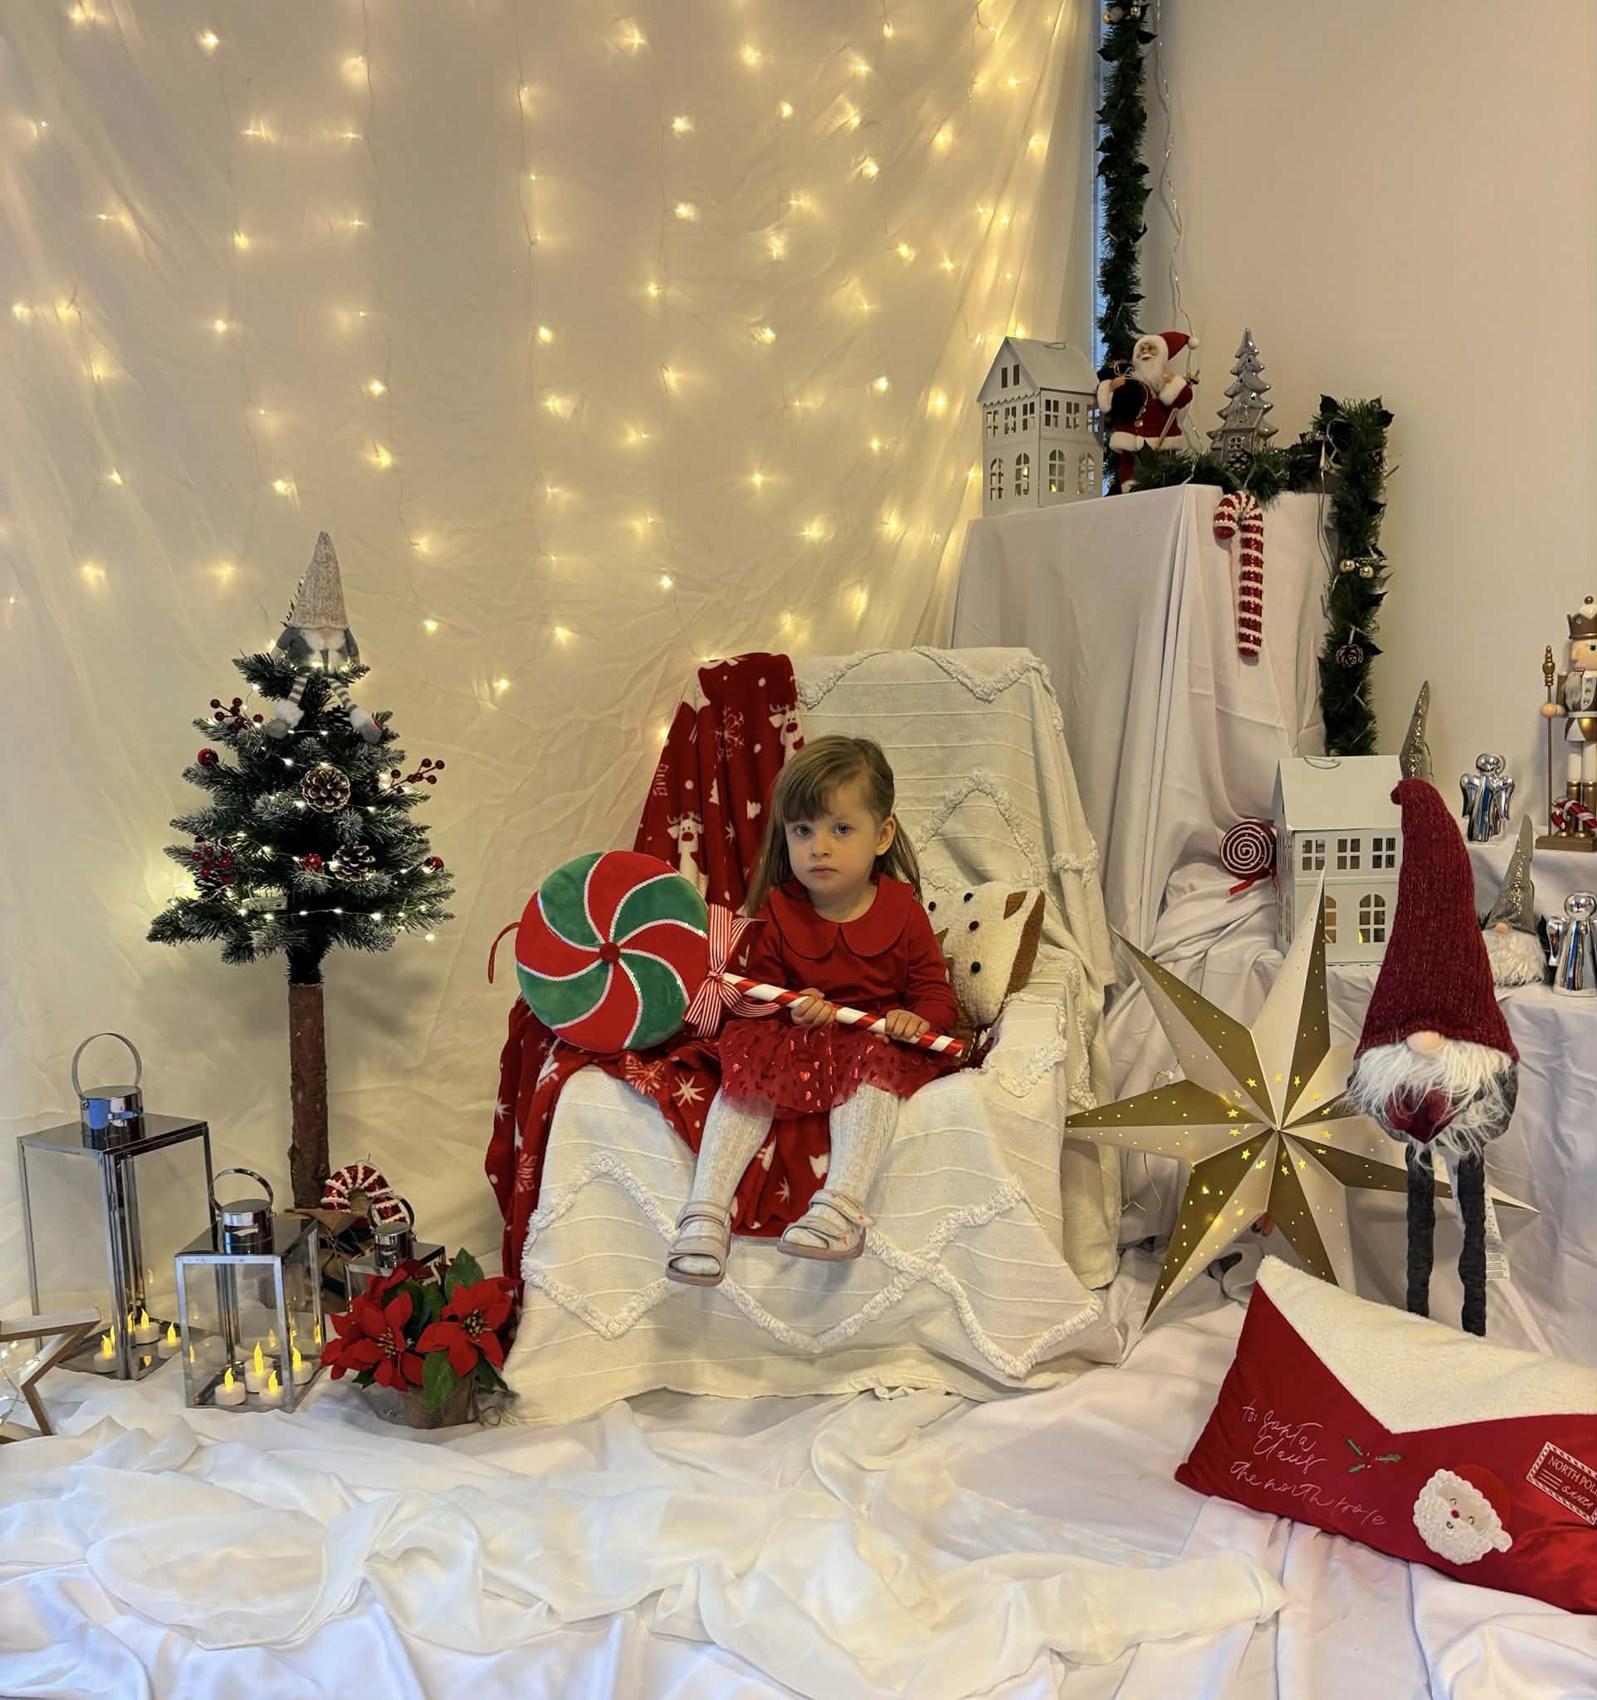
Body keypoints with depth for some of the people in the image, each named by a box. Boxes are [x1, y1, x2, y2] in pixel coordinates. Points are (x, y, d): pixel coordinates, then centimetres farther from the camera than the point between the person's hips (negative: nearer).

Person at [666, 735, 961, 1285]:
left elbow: (936, 994, 1)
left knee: (875, 1062, -34)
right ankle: (706, 1208, -32)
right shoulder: (777, 913, 1)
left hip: (875, 1040, -1)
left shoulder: (901, 912, -2)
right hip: (794, 1038, 1)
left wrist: (918, 1019, -25)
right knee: (749, 1058, -27)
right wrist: (793, 1008, -20)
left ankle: (842, 1201, -46)